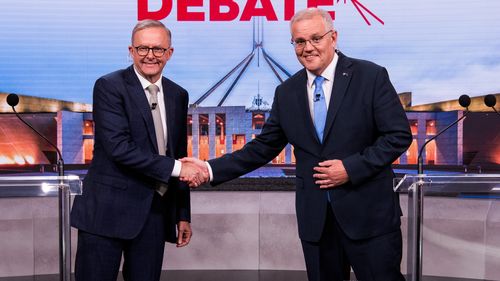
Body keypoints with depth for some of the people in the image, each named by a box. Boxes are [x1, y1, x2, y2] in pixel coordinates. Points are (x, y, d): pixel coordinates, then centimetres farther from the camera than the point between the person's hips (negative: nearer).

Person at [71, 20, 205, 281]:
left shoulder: (178, 95, 11)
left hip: (155, 213, 5)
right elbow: (119, 148, -18)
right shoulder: (109, 86, -7)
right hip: (108, 211, -5)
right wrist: (175, 168, -17)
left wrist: (183, 215, 14)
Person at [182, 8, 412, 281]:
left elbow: (399, 135, -7)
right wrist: (212, 169, -2)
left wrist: (352, 167, -16)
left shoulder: (371, 77, -5)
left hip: (370, 214, -3)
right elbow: (264, 147, 8)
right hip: (315, 217, 4)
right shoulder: (286, 92, 7)